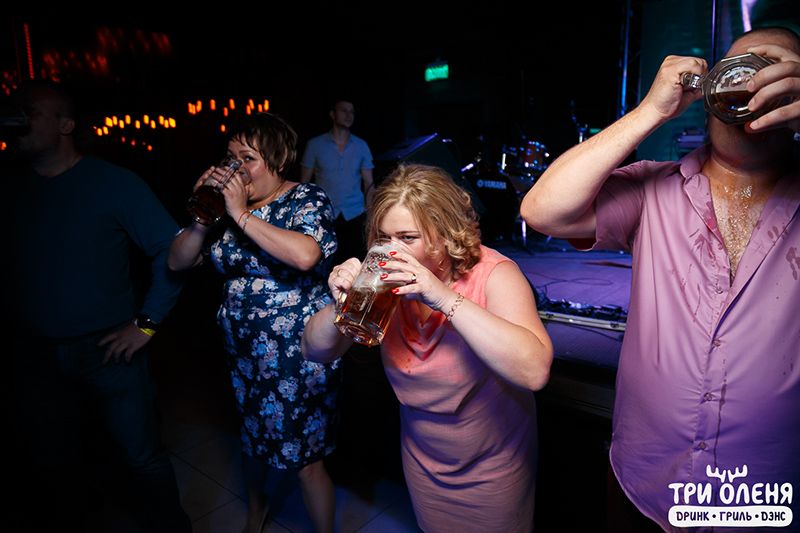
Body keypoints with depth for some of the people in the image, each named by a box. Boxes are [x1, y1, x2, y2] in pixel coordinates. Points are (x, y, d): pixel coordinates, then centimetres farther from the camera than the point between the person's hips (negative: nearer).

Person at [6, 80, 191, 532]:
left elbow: (171, 249, -11)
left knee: (144, 457, 7)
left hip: (108, 348, -4)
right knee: (52, 460, 22)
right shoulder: (11, 188, 2)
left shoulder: (114, 183, -9)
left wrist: (147, 323, -13)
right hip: (36, 353, 4)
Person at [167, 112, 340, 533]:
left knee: (304, 459, 4)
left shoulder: (307, 200, -11)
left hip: (300, 355, -6)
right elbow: (177, 261, 4)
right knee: (254, 437, 26)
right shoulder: (228, 204, 5)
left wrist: (243, 215, -25)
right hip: (244, 352, 6)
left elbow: (305, 254, -33)